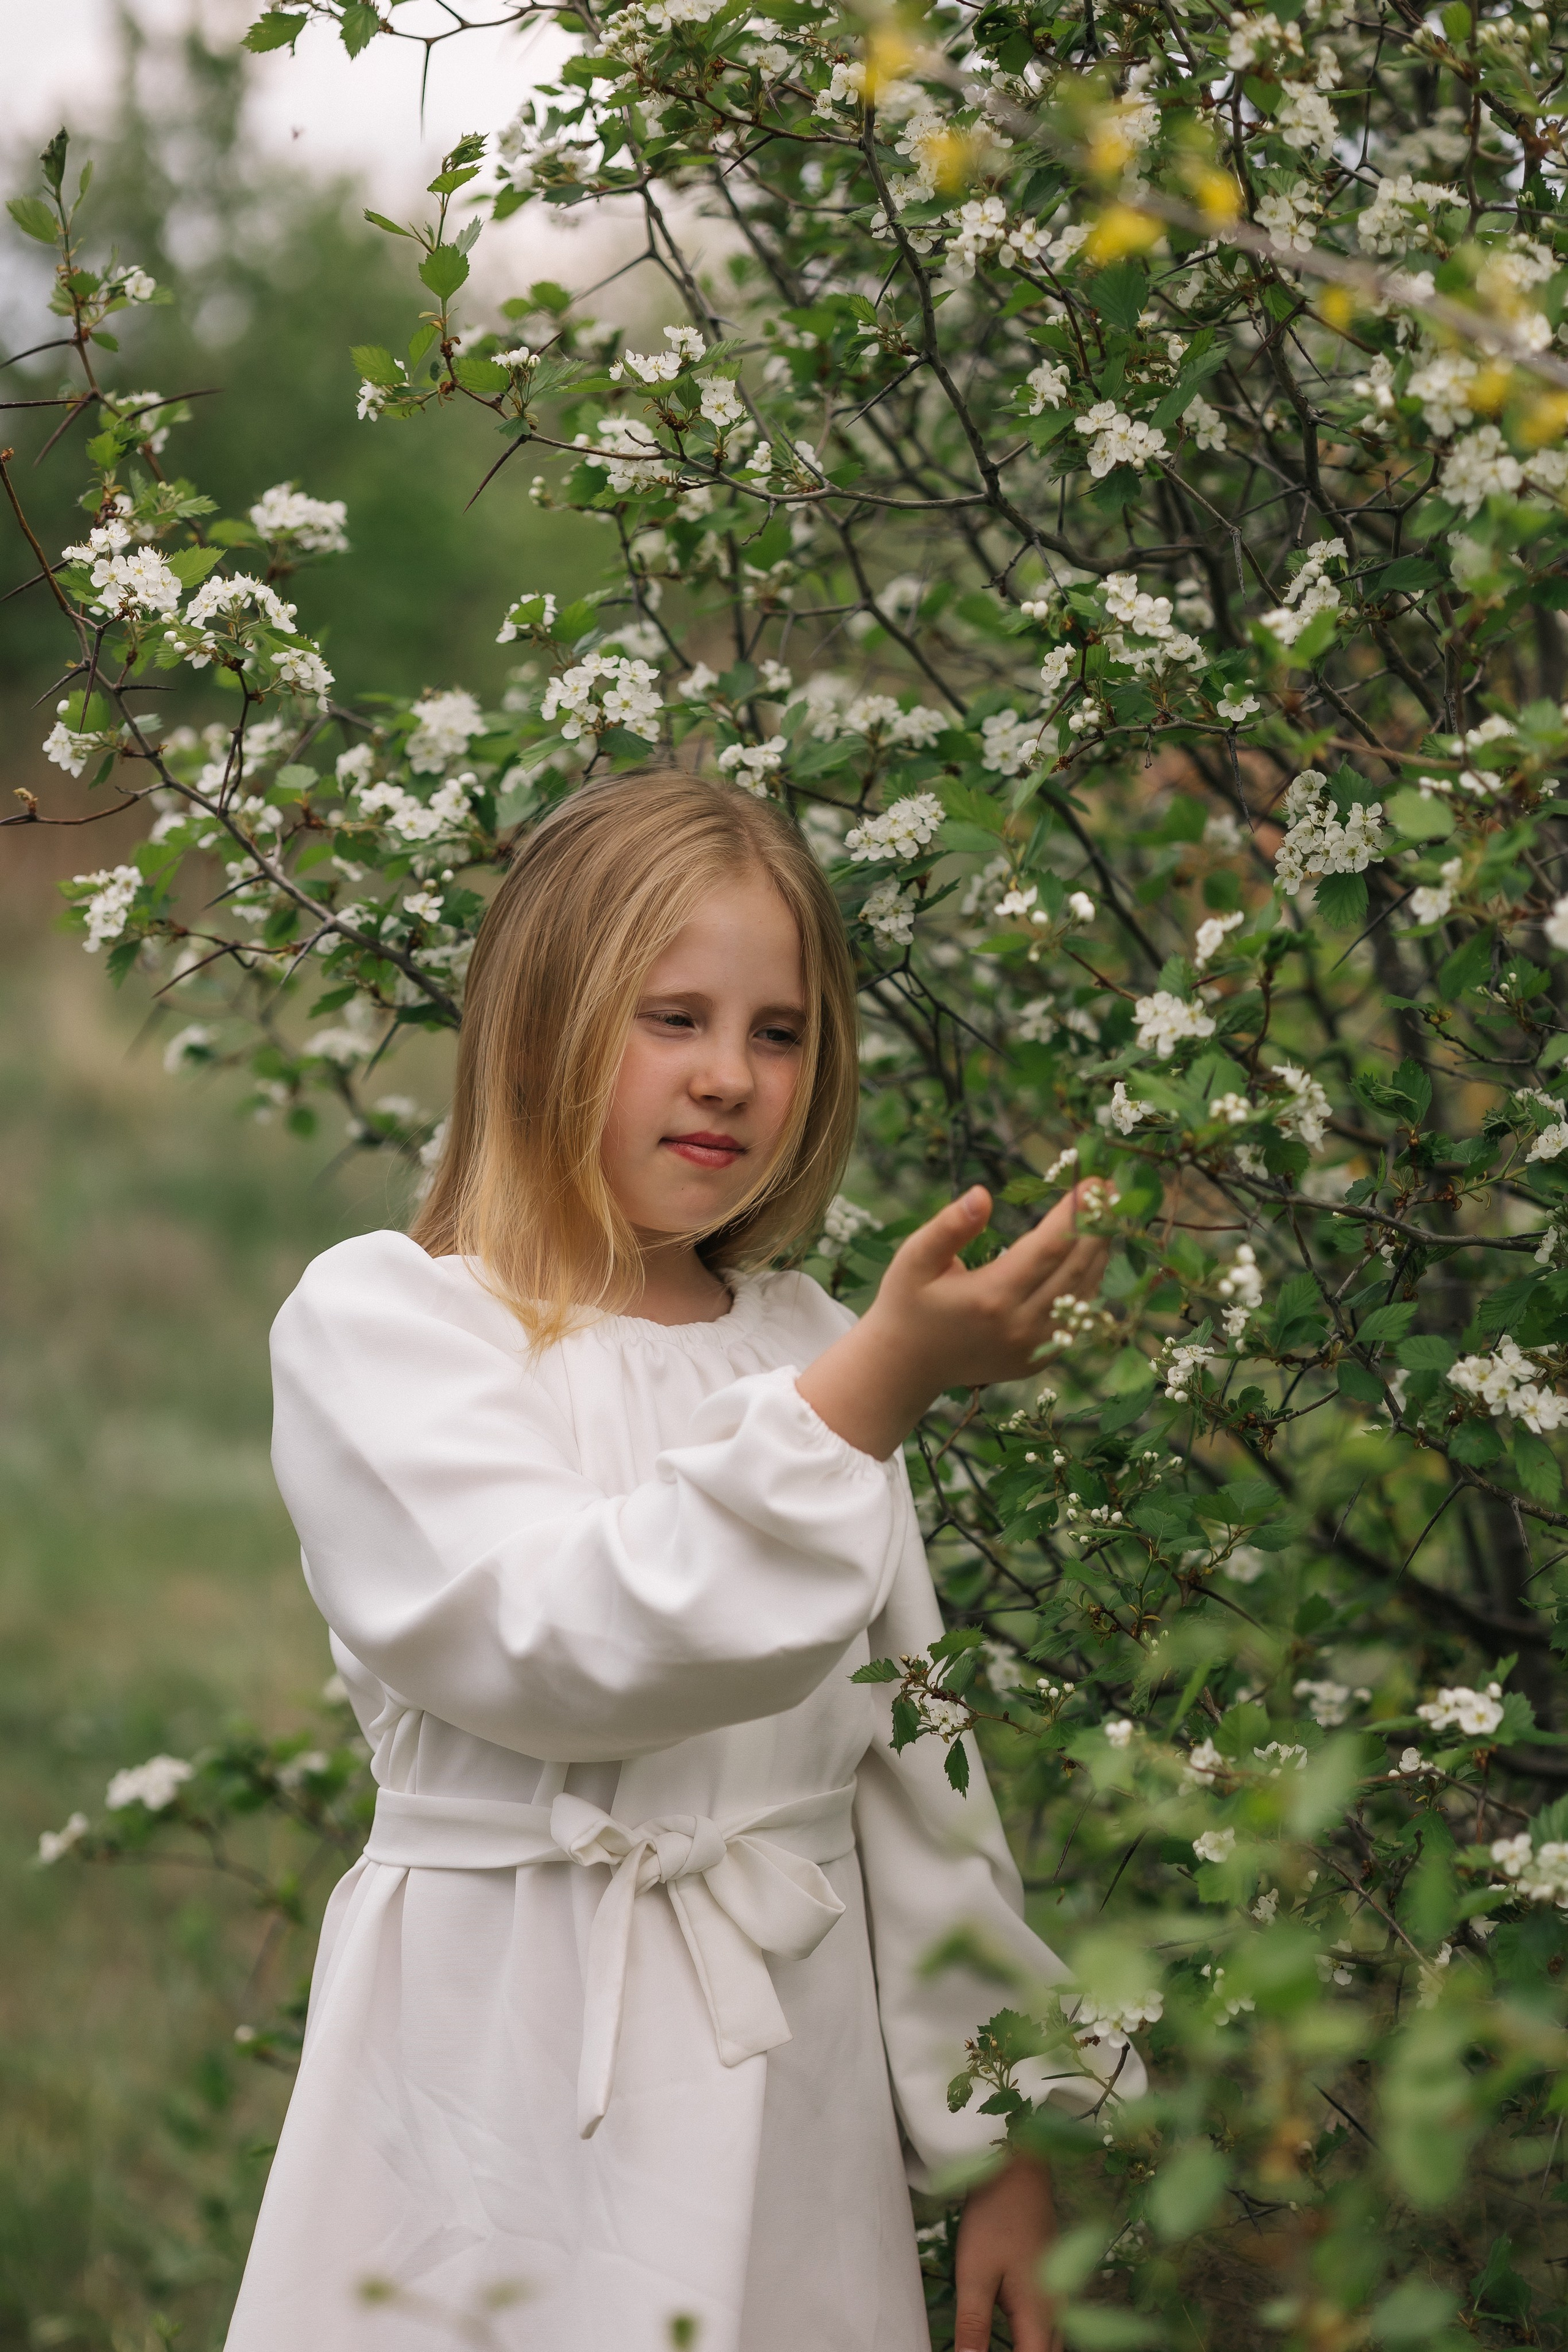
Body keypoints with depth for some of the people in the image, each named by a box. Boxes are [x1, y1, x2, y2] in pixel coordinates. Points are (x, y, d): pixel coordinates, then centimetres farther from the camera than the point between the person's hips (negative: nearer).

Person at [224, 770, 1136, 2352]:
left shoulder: (815, 1352, 11)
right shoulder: (377, 1318, -6)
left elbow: (915, 1772, 11)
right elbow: (558, 1648, -22)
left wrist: (999, 2135, 8)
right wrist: (876, 1394, -27)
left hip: (803, 2087, 5)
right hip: (517, 2098, -5)